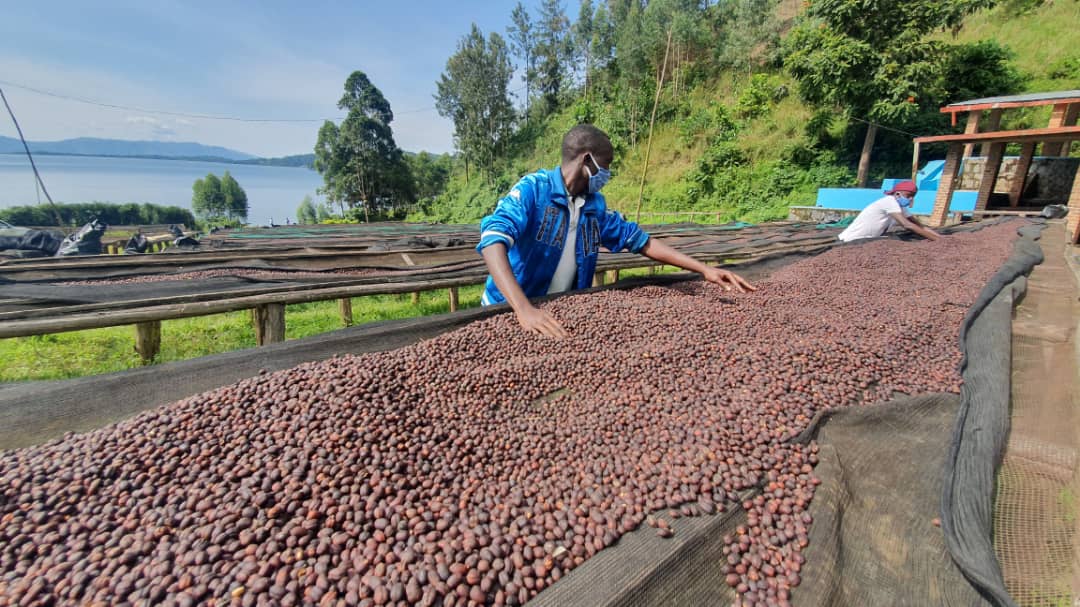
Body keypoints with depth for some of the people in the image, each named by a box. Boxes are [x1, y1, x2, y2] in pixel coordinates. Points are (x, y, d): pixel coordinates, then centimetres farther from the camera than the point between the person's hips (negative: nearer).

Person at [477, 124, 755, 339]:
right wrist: (524, 309, -45)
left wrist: (703, 269, 5)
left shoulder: (595, 205, 5)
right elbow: (494, 239, -31)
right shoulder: (533, 189, -16)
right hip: (510, 313, -5)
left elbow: (639, 240, 11)